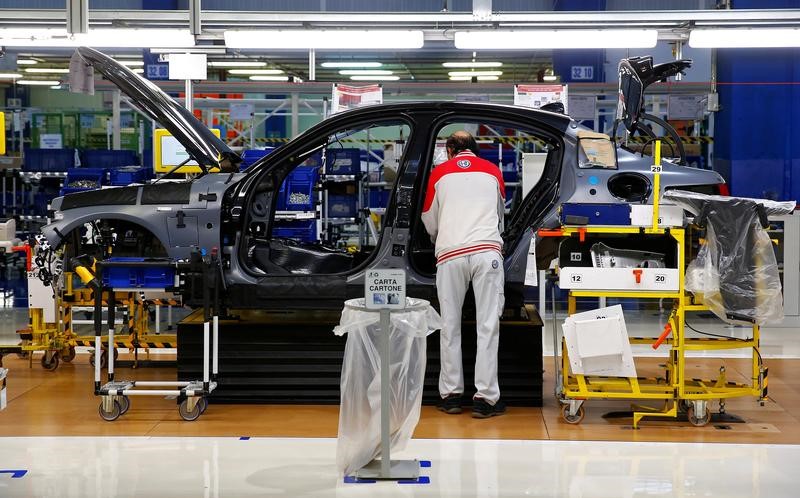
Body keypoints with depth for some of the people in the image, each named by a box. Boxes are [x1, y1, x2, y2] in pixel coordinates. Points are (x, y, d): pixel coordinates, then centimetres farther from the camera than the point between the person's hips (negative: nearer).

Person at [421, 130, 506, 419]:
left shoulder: (439, 173, 14)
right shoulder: (493, 171, 18)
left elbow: (430, 223, 21)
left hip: (450, 253, 0)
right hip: (487, 251, 0)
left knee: (450, 326, 8)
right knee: (488, 325, -1)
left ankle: (451, 395, 10)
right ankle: (485, 398, -4)